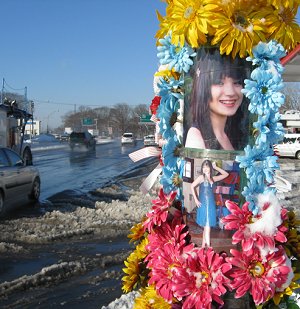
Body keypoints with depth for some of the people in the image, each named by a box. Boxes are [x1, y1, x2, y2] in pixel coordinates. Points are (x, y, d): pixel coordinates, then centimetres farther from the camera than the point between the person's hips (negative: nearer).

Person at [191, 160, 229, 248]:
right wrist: (196, 200, -13)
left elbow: (226, 174, 17)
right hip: (203, 204, -5)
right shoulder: (201, 177, -5)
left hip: (211, 205, 5)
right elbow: (192, 186, -12)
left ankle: (203, 245, 19)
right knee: (207, 227, -8)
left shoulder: (213, 178, 9)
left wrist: (215, 167, 10)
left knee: (206, 227, 10)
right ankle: (208, 247, -7)